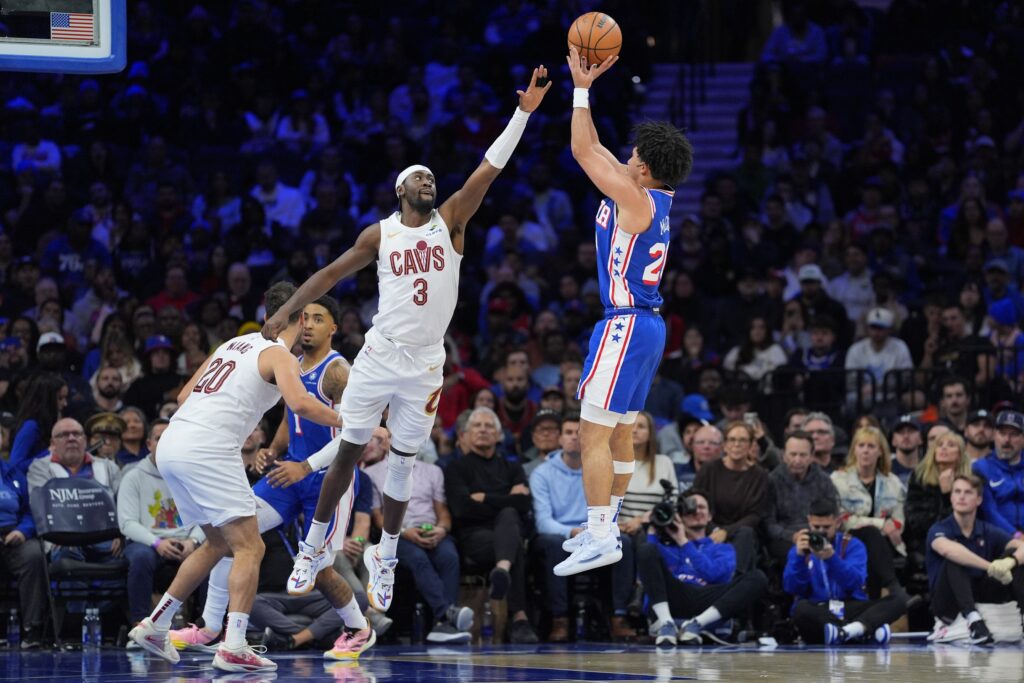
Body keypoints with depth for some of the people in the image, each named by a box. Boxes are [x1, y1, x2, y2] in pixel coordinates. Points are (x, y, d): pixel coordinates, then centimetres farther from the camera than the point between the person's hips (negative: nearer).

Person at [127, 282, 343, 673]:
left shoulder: (235, 344, 23)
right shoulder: (280, 355, -1)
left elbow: (185, 396, 26)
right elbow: (299, 403, -20)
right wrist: (349, 424, -9)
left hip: (170, 446, 8)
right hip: (207, 451, -8)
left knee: (219, 543, 22)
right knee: (249, 548, -4)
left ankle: (154, 625, 25)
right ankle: (233, 648, -16)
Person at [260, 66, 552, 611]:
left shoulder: (451, 221, 1)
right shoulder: (380, 234, 1)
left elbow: (488, 169, -8)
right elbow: (331, 273, 6)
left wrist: (523, 112, -17)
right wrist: (285, 312, -1)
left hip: (425, 365, 1)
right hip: (380, 355, -1)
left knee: (402, 463, 7)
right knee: (348, 454, 4)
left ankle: (385, 557, 21)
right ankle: (313, 548, 16)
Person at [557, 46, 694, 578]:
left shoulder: (636, 199, -15)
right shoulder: (653, 199, 11)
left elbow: (584, 152, -13)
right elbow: (593, 152, 18)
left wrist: (582, 89, -6)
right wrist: (582, 86, 16)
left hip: (625, 324, -10)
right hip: (644, 324, 10)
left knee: (594, 431, -11)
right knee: (619, 432, 16)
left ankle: (599, 541, -13)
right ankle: (605, 526, 24)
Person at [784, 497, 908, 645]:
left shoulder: (853, 545, 7)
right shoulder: (801, 549, 9)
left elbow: (855, 583, -10)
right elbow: (792, 588, -6)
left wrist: (831, 557, -25)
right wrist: (800, 556, -21)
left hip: (851, 611, 2)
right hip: (817, 614, -2)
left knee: (899, 599, -21)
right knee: (801, 608, -36)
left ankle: (845, 631, -45)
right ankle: (868, 630, -38)